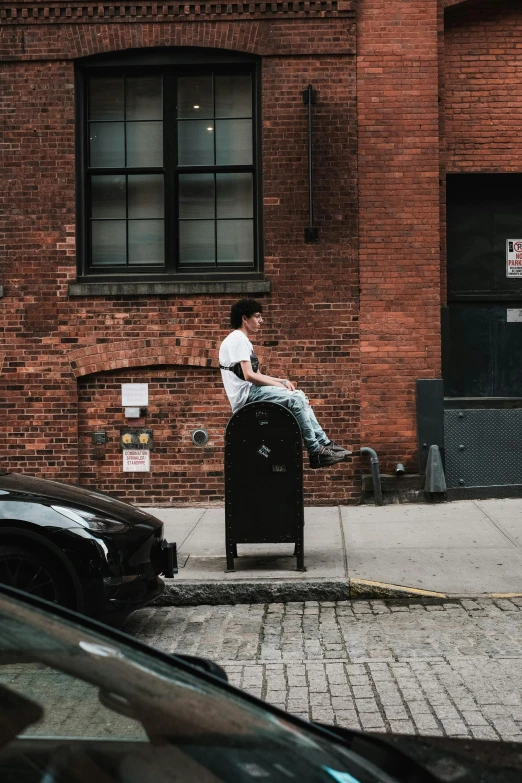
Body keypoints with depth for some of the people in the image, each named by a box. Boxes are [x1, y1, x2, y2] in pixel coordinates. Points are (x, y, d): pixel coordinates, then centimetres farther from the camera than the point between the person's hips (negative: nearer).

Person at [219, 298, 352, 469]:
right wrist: (278, 385, -11)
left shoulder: (243, 341, 22)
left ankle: (324, 443, 1)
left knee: (300, 398, 6)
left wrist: (282, 381, 7)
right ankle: (316, 451, -16)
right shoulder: (238, 340, -11)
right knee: (296, 400, -19)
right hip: (246, 395, -10)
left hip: (251, 392, 10)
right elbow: (249, 376, -20)